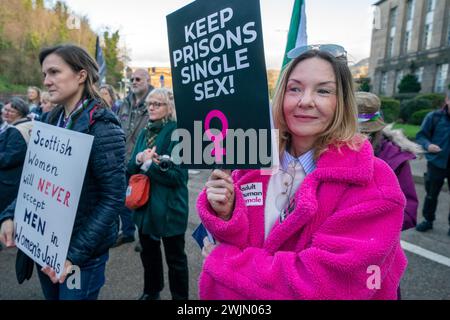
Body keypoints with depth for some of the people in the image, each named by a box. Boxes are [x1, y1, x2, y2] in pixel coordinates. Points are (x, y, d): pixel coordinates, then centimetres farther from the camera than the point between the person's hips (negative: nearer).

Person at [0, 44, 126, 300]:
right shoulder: (50, 121, 3)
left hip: (82, 251, -7)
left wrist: (75, 253, -23)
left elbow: (113, 198, -21)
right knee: (52, 296, 23)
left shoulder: (103, 127, -19)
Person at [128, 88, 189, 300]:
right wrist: (139, 158, -13)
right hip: (145, 204, 7)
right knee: (148, 252, 23)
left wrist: (148, 164, -20)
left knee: (175, 257, 9)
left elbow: (178, 176, -21)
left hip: (169, 207, -7)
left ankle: (180, 296, 30)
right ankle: (151, 291, 46)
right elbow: (131, 169, 7)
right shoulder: (145, 132, 7)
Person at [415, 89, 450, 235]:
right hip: (437, 163, -1)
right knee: (431, 195, 13)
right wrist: (428, 145, -25)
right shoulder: (434, 117, -9)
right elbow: (421, 136, -5)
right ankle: (428, 220, 31)